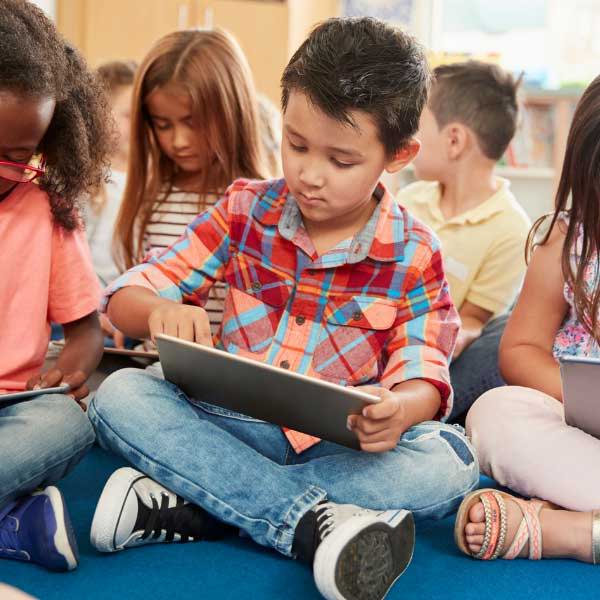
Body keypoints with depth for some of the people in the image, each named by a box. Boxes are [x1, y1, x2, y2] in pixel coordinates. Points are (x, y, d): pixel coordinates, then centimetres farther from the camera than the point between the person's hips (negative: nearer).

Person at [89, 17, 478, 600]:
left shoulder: (414, 256, -3)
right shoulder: (245, 211, 0)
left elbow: (423, 376, -5)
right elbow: (128, 294, 0)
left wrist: (400, 409, -31)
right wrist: (161, 311, -27)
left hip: (341, 445, -1)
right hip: (232, 425, 1)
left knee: (448, 465, -30)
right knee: (118, 395, -24)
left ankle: (184, 506, -30)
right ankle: (313, 521, -36)